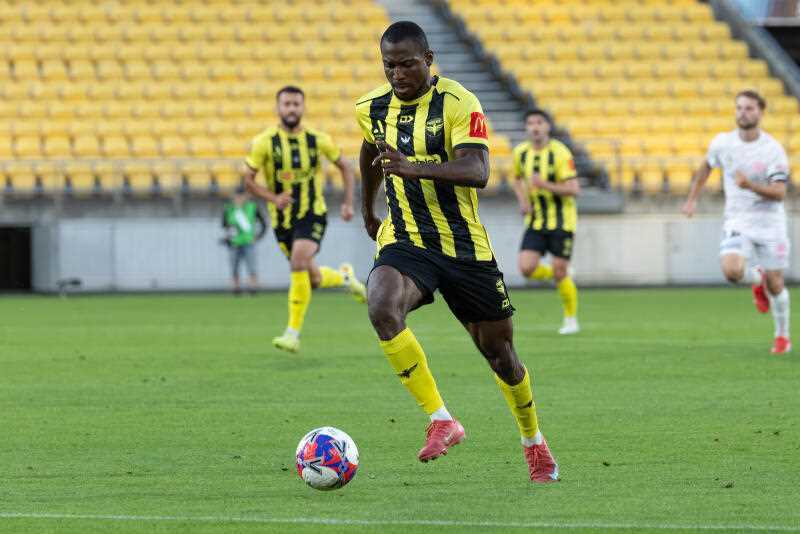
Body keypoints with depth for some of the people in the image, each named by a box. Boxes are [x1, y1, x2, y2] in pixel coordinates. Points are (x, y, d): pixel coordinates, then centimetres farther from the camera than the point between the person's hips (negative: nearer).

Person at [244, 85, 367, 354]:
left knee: (299, 262, -26)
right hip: (282, 219, 2)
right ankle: (344, 276, 46)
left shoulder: (318, 140, -5)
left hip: (313, 214, -2)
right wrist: (272, 198, -21)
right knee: (314, 279, 9)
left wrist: (348, 203, 3)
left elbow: (344, 166, 10)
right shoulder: (264, 142, -8)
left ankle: (293, 332, -21)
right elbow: (248, 179, -4)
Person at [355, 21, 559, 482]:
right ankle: (441, 420, -25)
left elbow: (478, 171, -27)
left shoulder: (458, 103, -14)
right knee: (382, 309, -31)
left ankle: (534, 440, 35)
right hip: (405, 242, 2)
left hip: (465, 245, -2)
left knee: (498, 349, 8)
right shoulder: (372, 108, 3)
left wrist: (413, 168, -41)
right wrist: (368, 209, 37)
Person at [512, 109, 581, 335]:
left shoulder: (560, 153, -14)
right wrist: (523, 201, 4)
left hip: (562, 221, -4)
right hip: (535, 221, 4)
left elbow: (574, 189, -18)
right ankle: (557, 275, 21)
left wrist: (545, 185, -31)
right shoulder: (520, 153, 2)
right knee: (527, 269, -12)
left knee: (560, 272, -5)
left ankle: (571, 320, 15)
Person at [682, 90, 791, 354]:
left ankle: (782, 336, 28)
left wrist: (750, 185, -34)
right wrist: (692, 199, 19)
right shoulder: (723, 142, -2)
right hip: (737, 222, 2)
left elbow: (779, 193, -19)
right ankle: (757, 278, 13)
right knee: (732, 271, -24)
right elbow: (706, 166, 19)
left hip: (769, 222, -2)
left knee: (774, 284, 3)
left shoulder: (773, 149, -12)